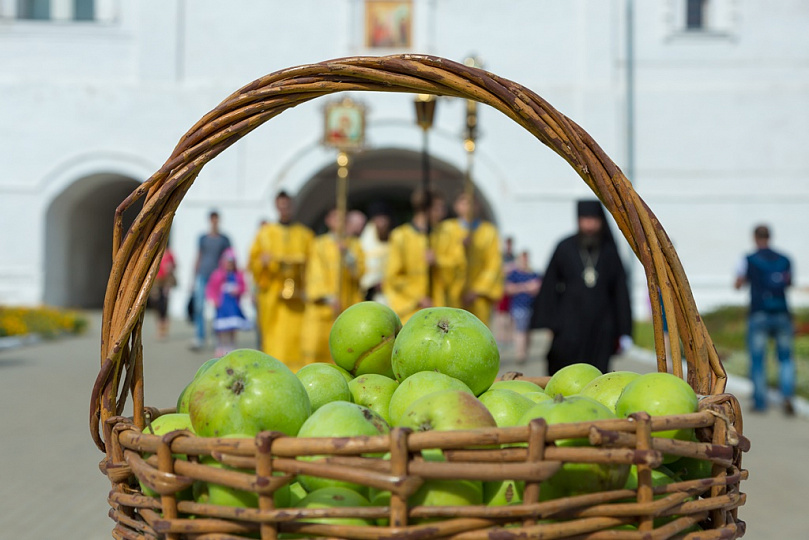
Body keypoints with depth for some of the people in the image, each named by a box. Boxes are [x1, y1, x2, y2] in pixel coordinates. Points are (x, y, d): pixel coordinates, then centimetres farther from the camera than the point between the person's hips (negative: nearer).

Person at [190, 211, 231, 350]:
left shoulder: (224, 239, 6)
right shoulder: (203, 238, 11)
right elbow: (198, 258, 15)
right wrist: (195, 277, 11)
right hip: (202, 275, 1)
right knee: (199, 306, -7)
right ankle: (199, 338, -4)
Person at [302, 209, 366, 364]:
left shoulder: (354, 245, 13)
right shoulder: (319, 245, 6)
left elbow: (359, 271, -1)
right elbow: (315, 276, -2)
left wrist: (346, 253, -16)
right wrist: (328, 297, -16)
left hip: (348, 308, 2)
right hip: (322, 308, -2)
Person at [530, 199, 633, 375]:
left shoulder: (609, 252, 8)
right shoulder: (565, 248, 4)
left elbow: (621, 294, 8)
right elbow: (549, 288, 4)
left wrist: (624, 331, 4)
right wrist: (546, 325, -2)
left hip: (601, 329, 1)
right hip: (569, 327, -1)